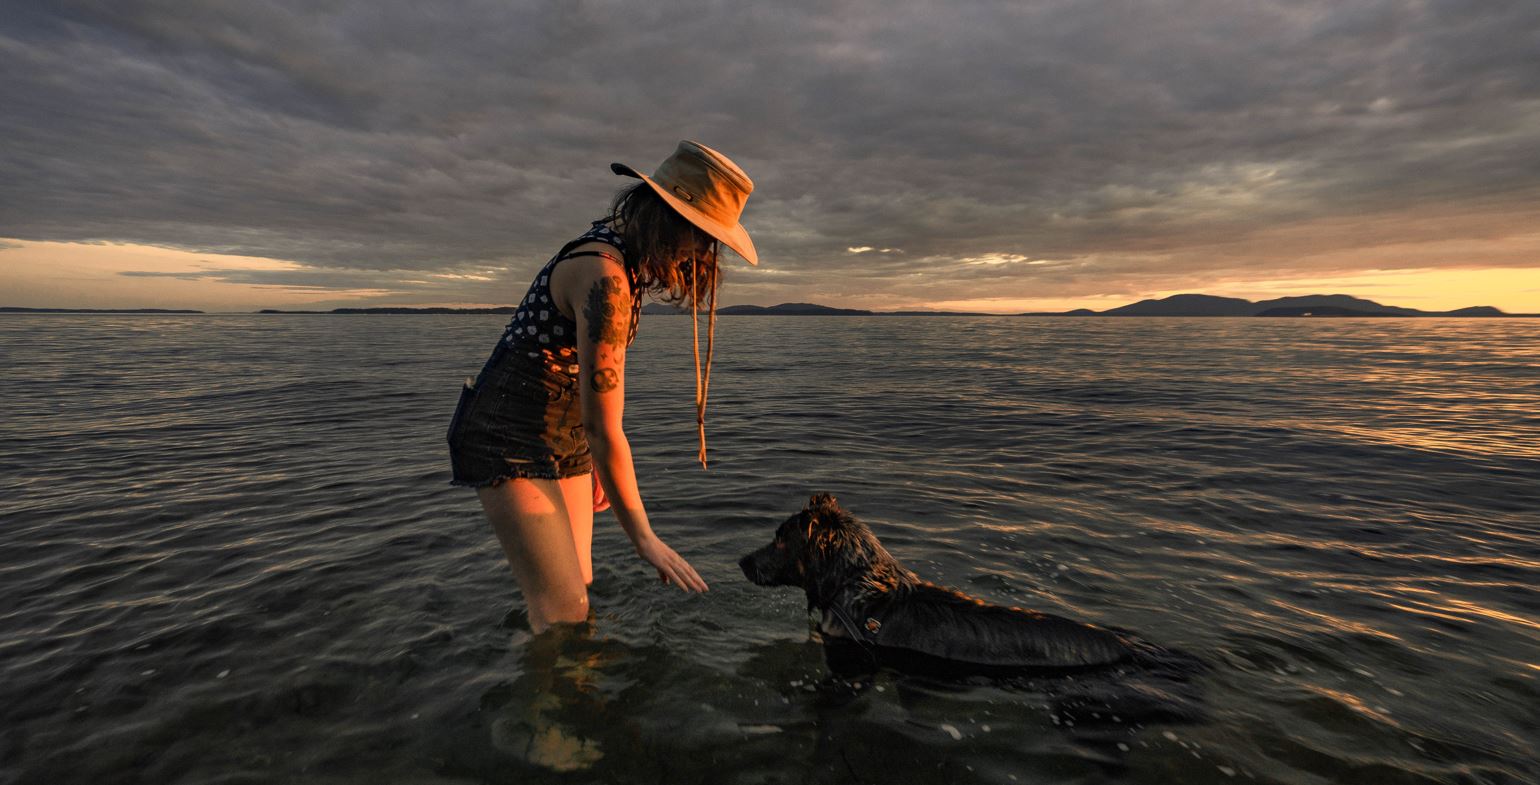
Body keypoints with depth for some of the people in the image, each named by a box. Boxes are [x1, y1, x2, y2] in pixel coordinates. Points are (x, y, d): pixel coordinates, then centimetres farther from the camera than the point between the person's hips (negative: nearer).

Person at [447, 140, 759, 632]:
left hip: (563, 440, 9)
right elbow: (603, 428, -26)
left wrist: (599, 461, 16)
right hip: (509, 439, -9)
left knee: (576, 589, 10)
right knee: (563, 611, -11)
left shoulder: (622, 254, 3)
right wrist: (644, 539, -17)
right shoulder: (604, 276, -27)